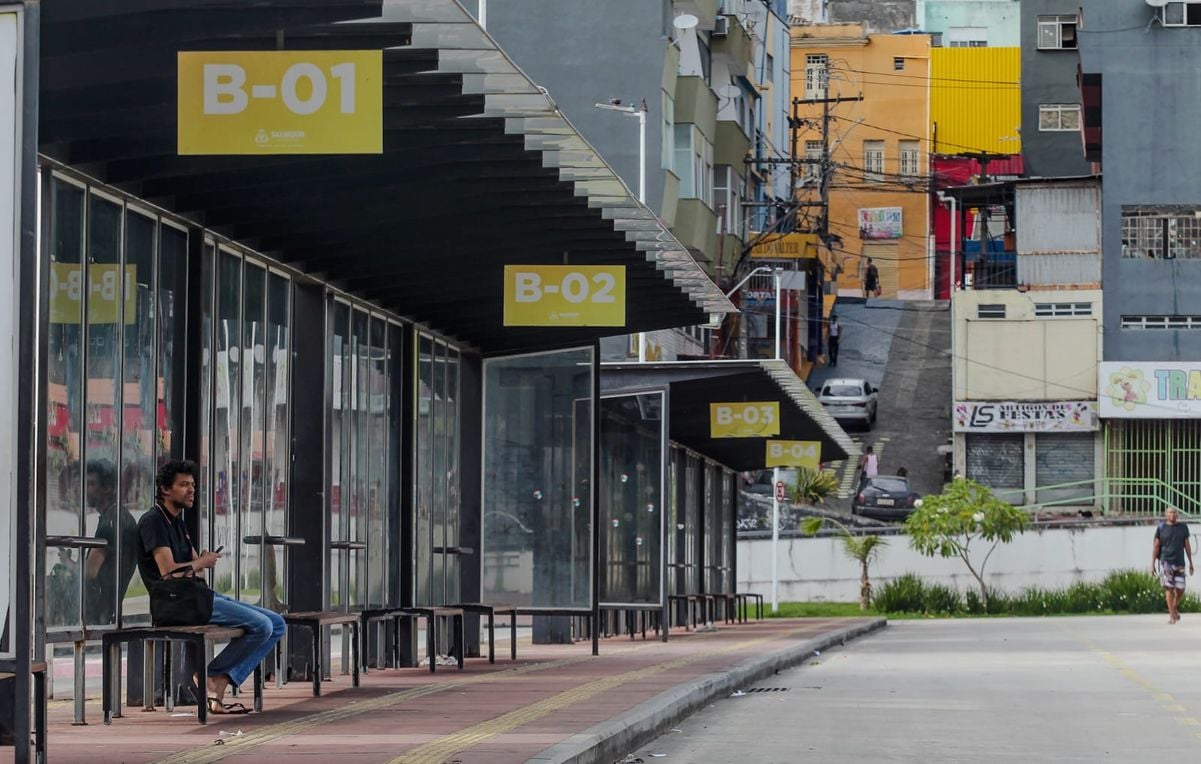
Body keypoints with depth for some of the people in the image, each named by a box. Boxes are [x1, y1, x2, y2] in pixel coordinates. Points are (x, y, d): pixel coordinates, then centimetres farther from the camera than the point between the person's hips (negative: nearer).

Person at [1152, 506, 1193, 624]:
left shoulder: (1183, 528, 8)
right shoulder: (1161, 528, 2)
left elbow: (1187, 546, 12)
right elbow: (1156, 547, 4)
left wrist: (1191, 563, 10)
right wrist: (1152, 564, 0)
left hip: (1179, 563, 2)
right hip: (1165, 562, -2)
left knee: (1180, 589, 0)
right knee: (1169, 588, -10)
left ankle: (1175, 607, 29)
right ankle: (1172, 615, -6)